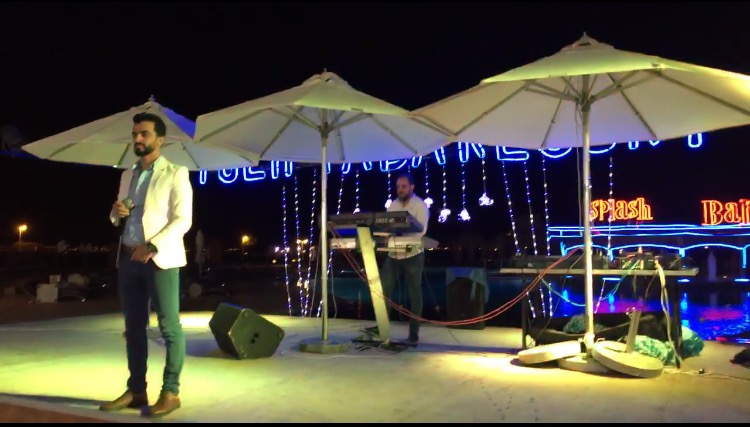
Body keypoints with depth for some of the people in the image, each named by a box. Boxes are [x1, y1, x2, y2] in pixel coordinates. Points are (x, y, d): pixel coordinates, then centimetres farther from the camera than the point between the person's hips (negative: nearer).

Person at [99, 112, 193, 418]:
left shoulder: (175, 173, -2)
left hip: (160, 258, -6)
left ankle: (170, 392, 3)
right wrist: (116, 212, -1)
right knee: (133, 327, 10)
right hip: (128, 257, 7)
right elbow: (118, 219, 23)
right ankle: (136, 390, 18)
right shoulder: (127, 175, 18)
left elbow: (183, 220, -10)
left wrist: (152, 246, -21)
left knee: (169, 327, -3)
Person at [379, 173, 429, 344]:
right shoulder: (393, 205, 11)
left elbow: (421, 230, -18)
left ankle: (413, 333, 9)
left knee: (414, 294, 3)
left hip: (412, 254, -5)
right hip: (393, 254, 5)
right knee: (383, 290, 3)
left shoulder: (420, 205, -6)